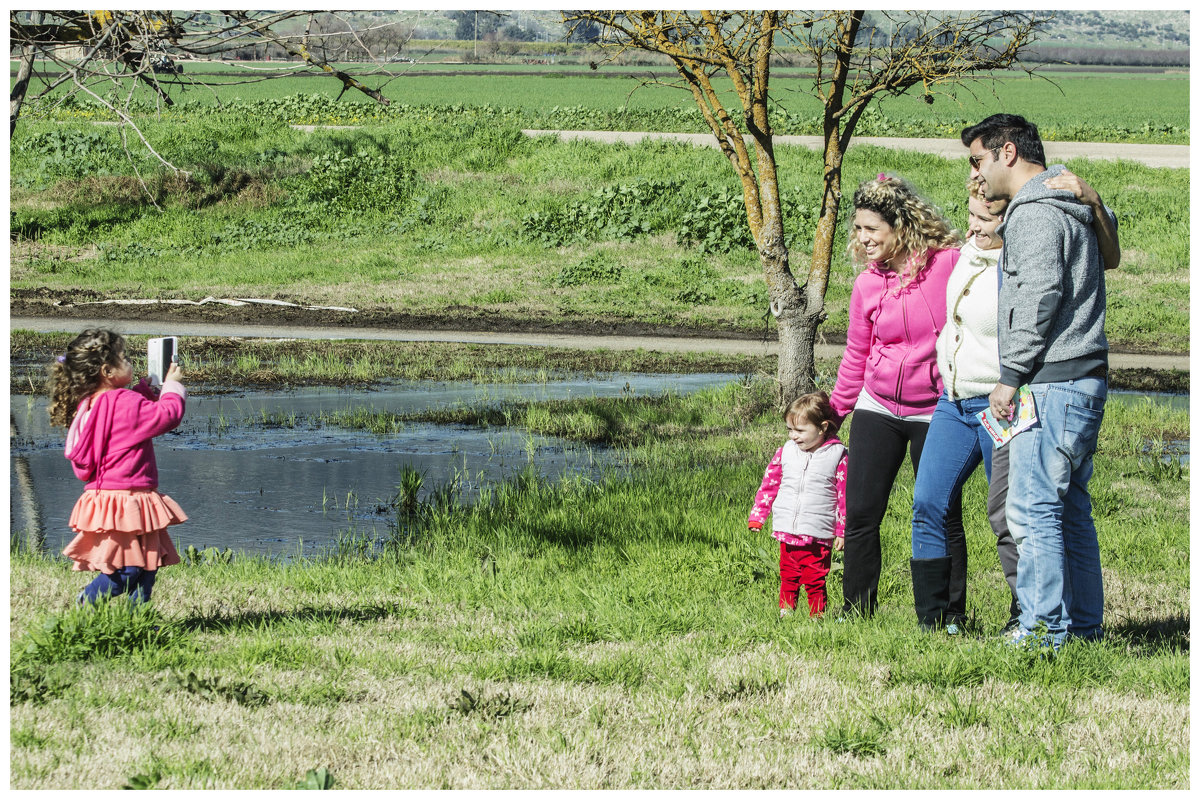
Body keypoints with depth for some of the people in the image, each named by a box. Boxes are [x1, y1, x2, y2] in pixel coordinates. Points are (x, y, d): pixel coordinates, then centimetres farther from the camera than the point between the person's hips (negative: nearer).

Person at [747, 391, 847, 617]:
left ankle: (817, 616, 9)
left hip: (818, 536, -3)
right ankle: (785, 613, 17)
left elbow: (844, 495, -1)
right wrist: (757, 517, 11)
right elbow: (769, 484, 14)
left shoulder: (837, 456, -5)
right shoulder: (786, 452, 5)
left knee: (815, 581, -1)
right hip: (787, 531, 3)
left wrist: (842, 530, -1)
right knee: (788, 578, 8)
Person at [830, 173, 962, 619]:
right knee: (860, 514, 2)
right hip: (877, 410, 4)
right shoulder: (867, 284, 5)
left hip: (935, 411, -4)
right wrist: (835, 411, 19)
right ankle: (856, 612, 13)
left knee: (942, 516, 1)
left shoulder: (950, 264, -10)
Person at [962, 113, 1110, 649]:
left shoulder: (1034, 213, -11)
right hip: (1083, 381, 10)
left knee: (1031, 508, -9)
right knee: (1071, 509, 12)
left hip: (1053, 381, -10)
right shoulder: (1070, 208, 21)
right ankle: (1084, 626, 14)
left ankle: (1045, 627, -10)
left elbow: (1040, 296, -19)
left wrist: (1010, 375, -16)